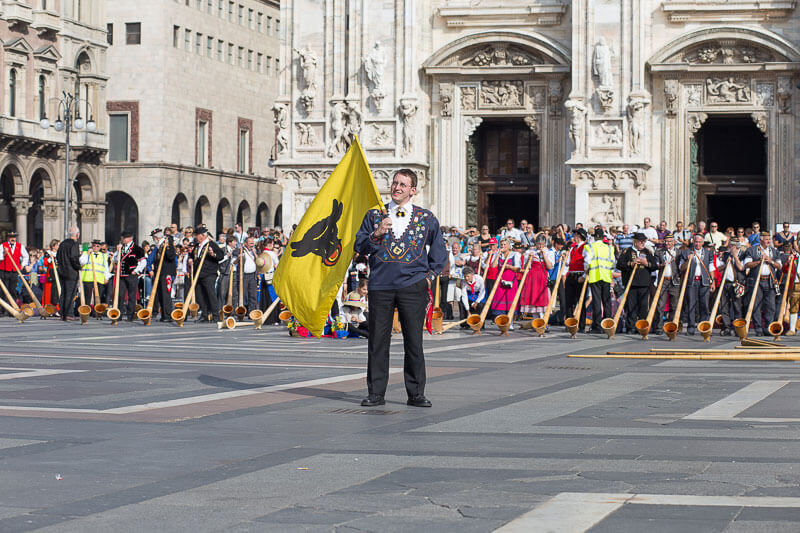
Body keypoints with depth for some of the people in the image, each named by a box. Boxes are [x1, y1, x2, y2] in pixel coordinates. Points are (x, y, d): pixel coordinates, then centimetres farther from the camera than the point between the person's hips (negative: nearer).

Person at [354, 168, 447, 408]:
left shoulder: (426, 218, 9)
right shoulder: (374, 215, 10)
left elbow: (439, 251, 19)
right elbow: (359, 246, 7)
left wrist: (430, 274, 9)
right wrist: (376, 234, -10)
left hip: (413, 286, -1)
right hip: (380, 285, 1)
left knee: (414, 341, 0)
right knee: (377, 340, 1)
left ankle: (416, 394, 7)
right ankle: (376, 393, 9)